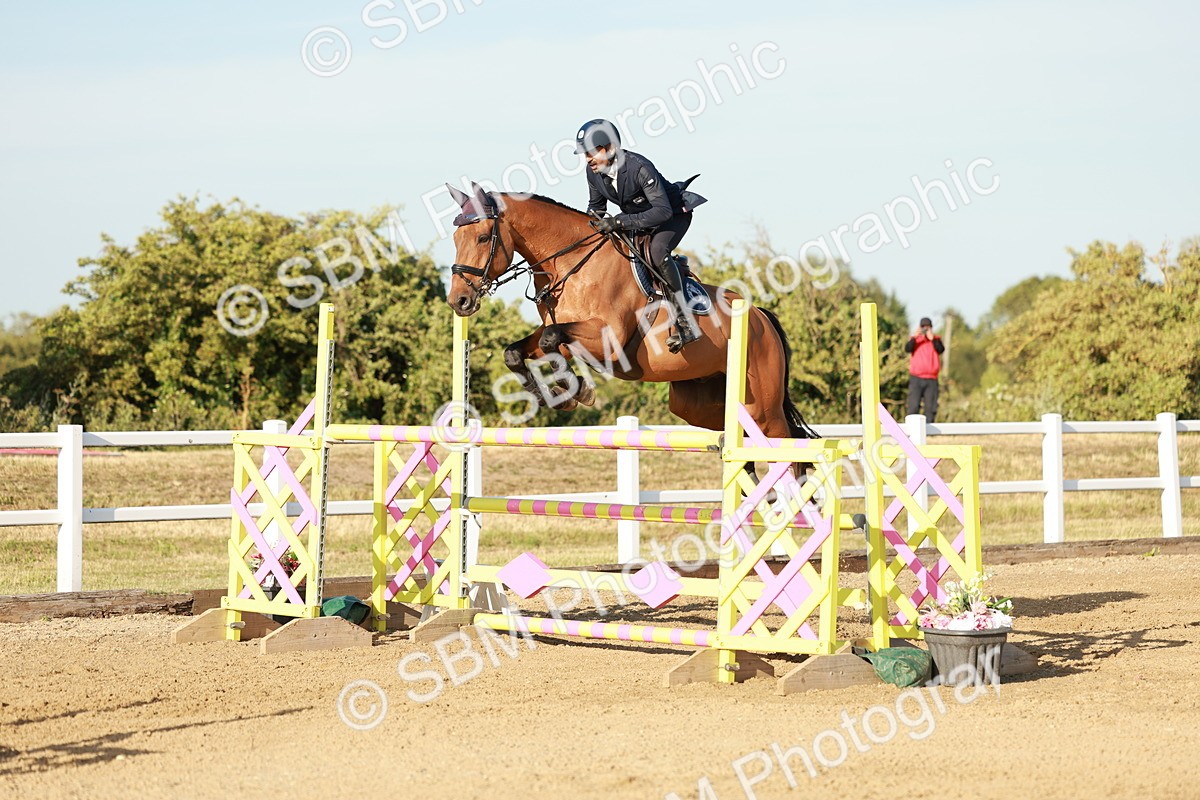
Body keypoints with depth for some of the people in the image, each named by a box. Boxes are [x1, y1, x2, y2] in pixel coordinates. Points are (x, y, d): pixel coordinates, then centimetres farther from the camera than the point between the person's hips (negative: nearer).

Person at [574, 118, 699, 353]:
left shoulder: (639, 167, -34)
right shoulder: (594, 172, -12)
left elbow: (663, 211, -38)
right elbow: (596, 208, 7)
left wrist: (620, 222, -44)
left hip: (674, 215, -8)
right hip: (635, 217, 8)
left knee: (657, 250, -35)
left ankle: (685, 322, -32)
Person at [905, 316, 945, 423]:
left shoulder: (936, 339, 10)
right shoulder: (915, 339, 7)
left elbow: (941, 350, -10)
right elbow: (907, 349, -12)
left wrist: (932, 339, -22)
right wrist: (914, 337, -25)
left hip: (931, 379, 1)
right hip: (916, 378, -1)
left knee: (931, 408, 1)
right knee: (913, 407, -7)